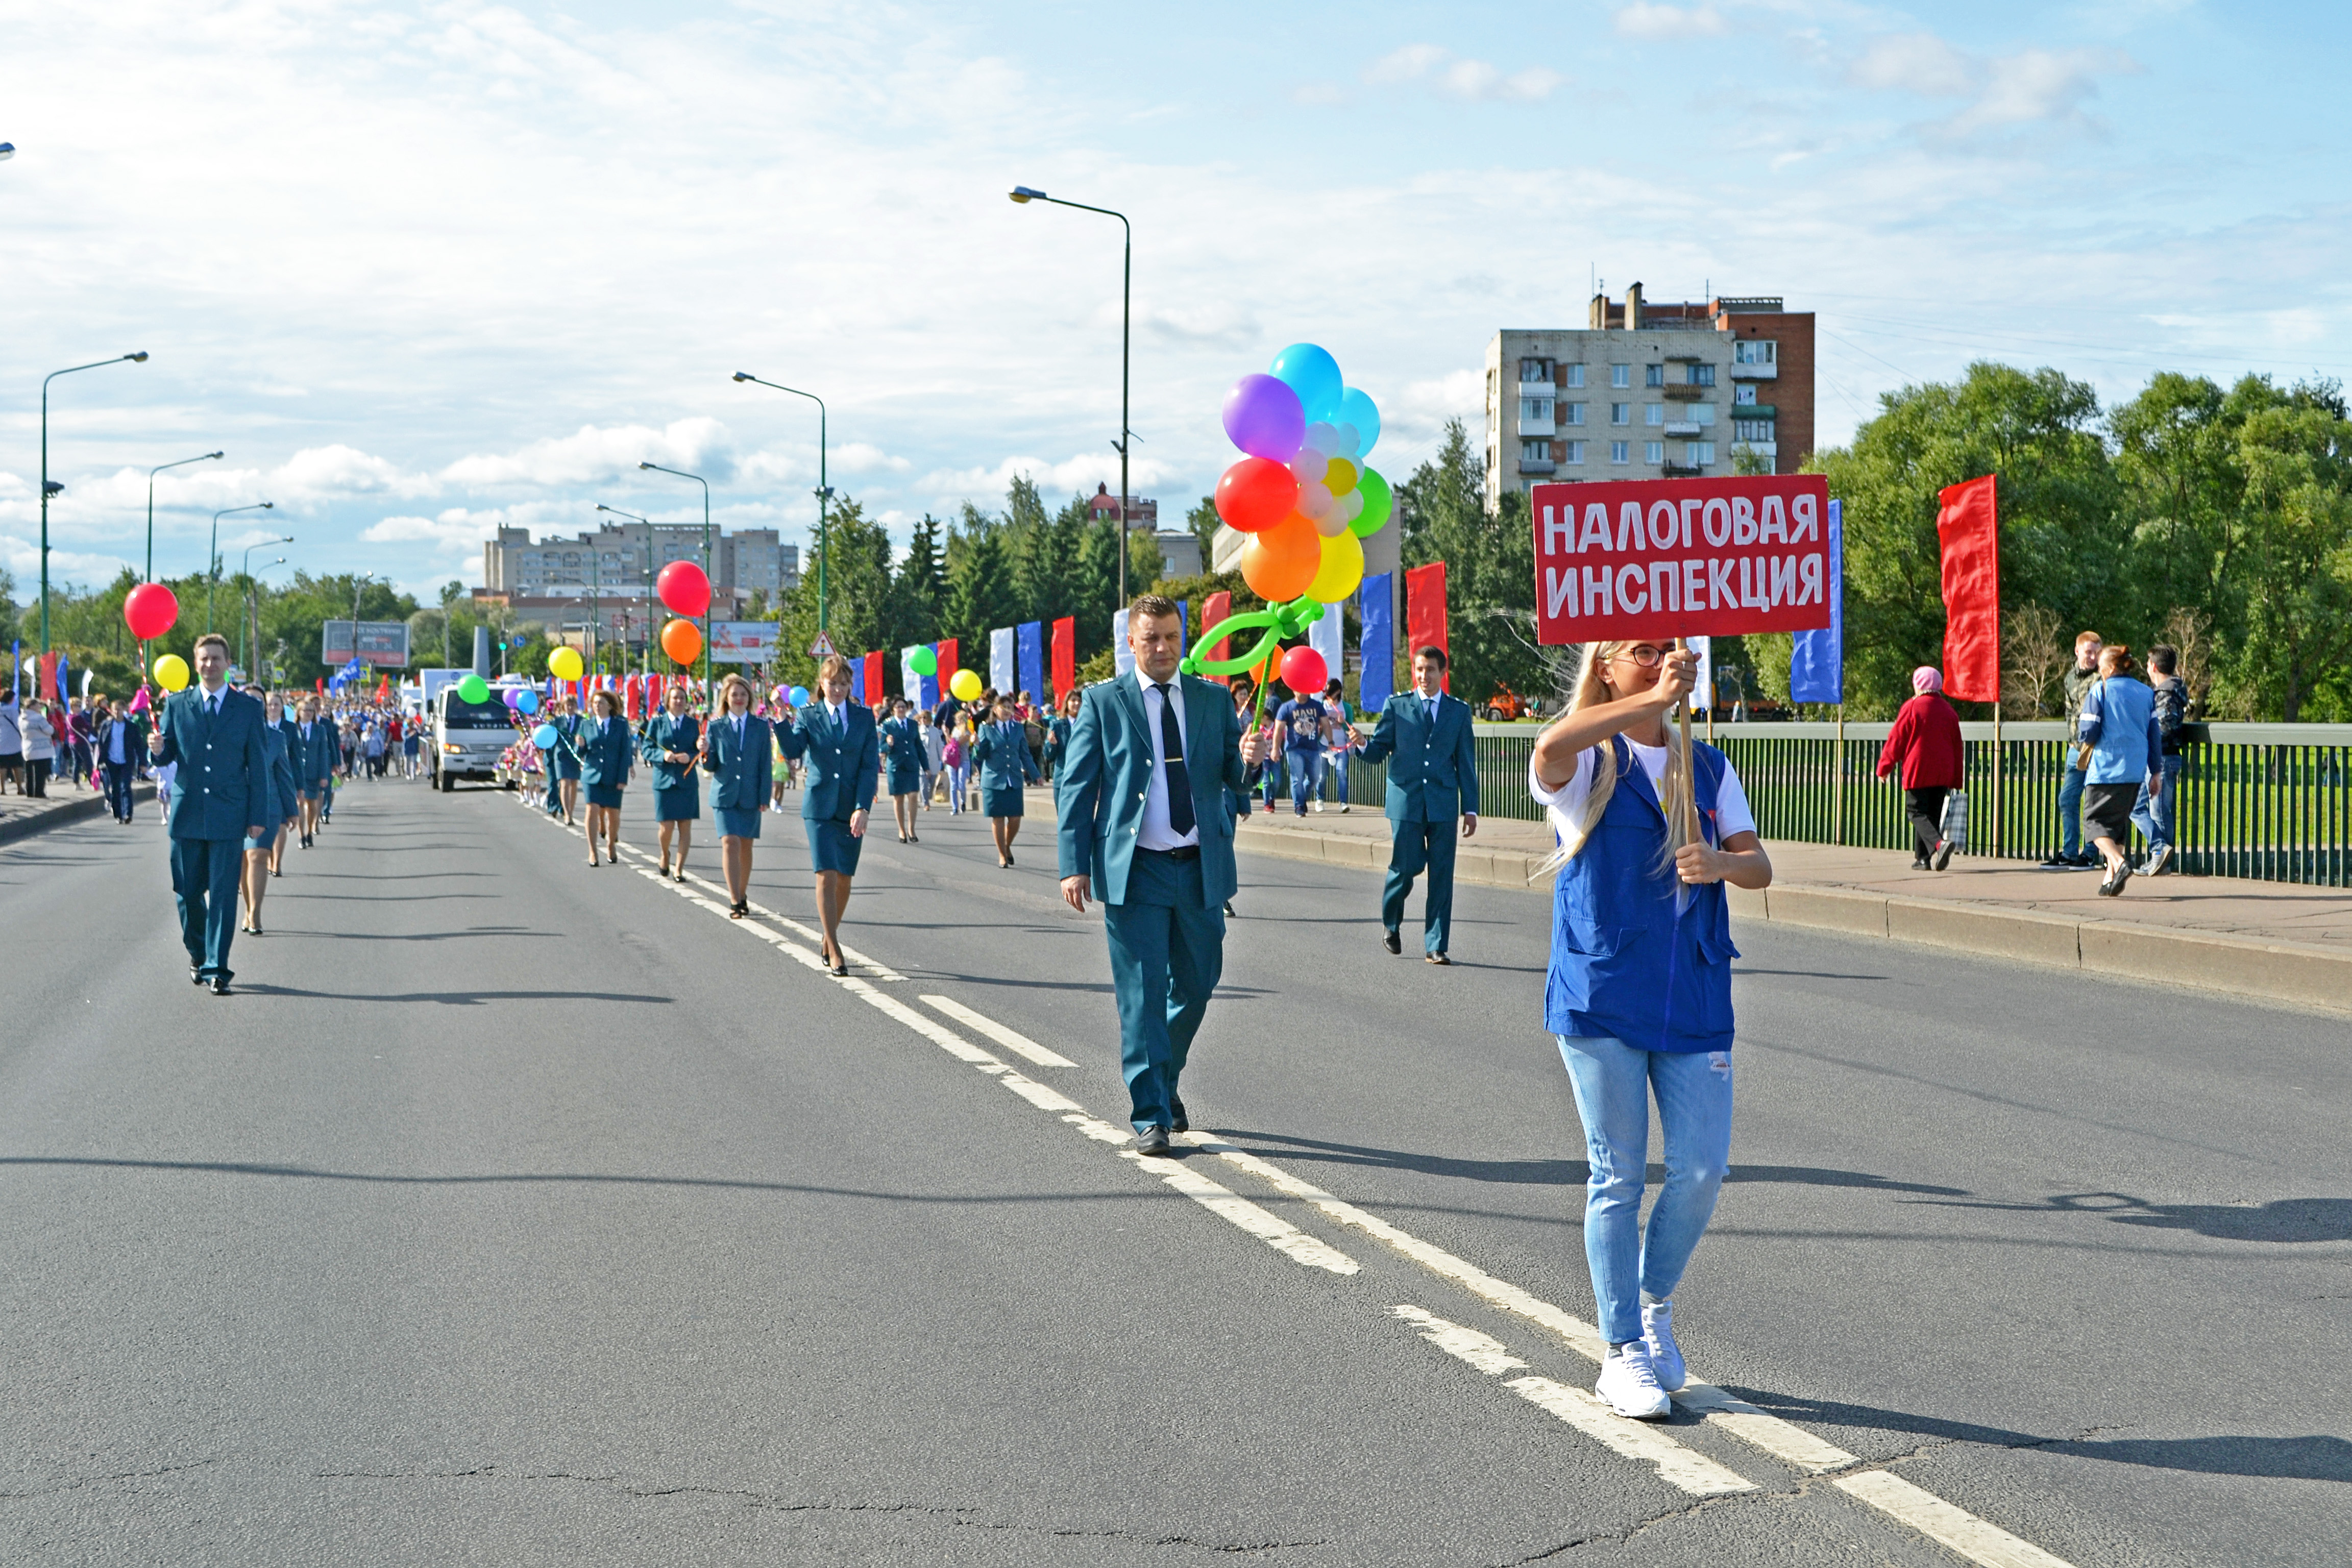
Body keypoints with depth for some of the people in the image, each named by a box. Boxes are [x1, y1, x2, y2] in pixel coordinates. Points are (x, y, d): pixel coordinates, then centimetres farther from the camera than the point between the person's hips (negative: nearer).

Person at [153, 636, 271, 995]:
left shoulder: (248, 708, 4)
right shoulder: (177, 705, 7)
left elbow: (258, 764, 4)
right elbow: (166, 756, 10)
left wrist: (258, 816, -1)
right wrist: (159, 749, -15)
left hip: (228, 815, -2)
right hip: (187, 814, 2)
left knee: (223, 894, -6)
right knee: (188, 892, 8)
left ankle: (216, 968, -4)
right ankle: (197, 953, 29)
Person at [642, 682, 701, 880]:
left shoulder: (693, 724, 9)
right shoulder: (656, 722, 6)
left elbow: (699, 751, 6)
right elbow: (647, 750, 3)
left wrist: (689, 756, -16)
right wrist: (663, 755, -16)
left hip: (687, 781, 1)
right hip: (664, 780, -1)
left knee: (685, 827, -2)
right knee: (666, 826, -3)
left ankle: (679, 870, 5)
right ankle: (665, 855, 29)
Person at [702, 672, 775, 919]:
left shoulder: (761, 726, 5)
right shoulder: (716, 727, 4)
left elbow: (766, 764, 4)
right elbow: (710, 767, 4)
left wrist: (765, 797, -3)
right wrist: (706, 753, -18)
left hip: (750, 797, 1)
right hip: (725, 795, -1)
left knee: (746, 847, 6)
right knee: (730, 843, -14)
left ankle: (742, 895, 21)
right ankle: (734, 901, -15)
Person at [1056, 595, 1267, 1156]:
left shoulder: (1213, 699, 9)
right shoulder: (1102, 702, 1)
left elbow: (1232, 777, 8)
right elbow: (1076, 787, 0)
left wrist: (1248, 759, -17)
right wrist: (1074, 865, -8)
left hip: (1201, 868, 3)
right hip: (1135, 871, -3)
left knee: (1196, 986, 12)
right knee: (1142, 994, -4)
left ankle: (1166, 1080, 36)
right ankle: (1152, 1116, 2)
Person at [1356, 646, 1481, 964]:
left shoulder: (1459, 711, 10)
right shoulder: (1396, 706, 7)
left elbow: (1466, 762, 10)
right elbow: (1378, 751, 4)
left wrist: (1470, 808, 7)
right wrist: (1362, 744, -19)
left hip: (1443, 803, 1)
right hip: (1406, 799, -1)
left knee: (1441, 875, -2)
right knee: (1406, 867, -4)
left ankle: (1435, 947, 2)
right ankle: (1392, 923, 25)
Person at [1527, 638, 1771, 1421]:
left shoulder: (1708, 767, 13)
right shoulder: (1587, 764, -3)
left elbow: (1759, 866, 6)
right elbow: (1550, 749, -29)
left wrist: (1722, 864, -16)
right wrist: (1655, 700, -30)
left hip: (1694, 997, 4)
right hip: (1602, 996, -4)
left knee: (1702, 1171, 0)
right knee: (1618, 1176, 2)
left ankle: (1655, 1305, 26)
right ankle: (1623, 1354, 12)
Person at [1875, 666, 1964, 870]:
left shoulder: (1911, 708, -7)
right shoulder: (1949, 711, 10)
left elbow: (1896, 740, -5)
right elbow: (1957, 747, 14)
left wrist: (1884, 768, 5)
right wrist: (1956, 782, 20)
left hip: (1918, 771, -5)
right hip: (1943, 775, 5)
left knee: (1917, 813, -3)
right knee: (1933, 814, 11)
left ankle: (1939, 844, -28)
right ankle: (1924, 859, 8)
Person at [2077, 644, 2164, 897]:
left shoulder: (2100, 690, -6)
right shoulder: (2146, 693, 10)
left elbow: (2088, 733, -10)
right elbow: (2155, 736, 10)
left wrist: (2080, 720, 13)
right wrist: (2156, 772, 15)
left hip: (2105, 769, -5)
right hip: (2135, 771, 5)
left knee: (2095, 820, 1)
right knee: (2119, 821, 17)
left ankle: (2119, 862, -23)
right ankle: (2111, 877, 12)